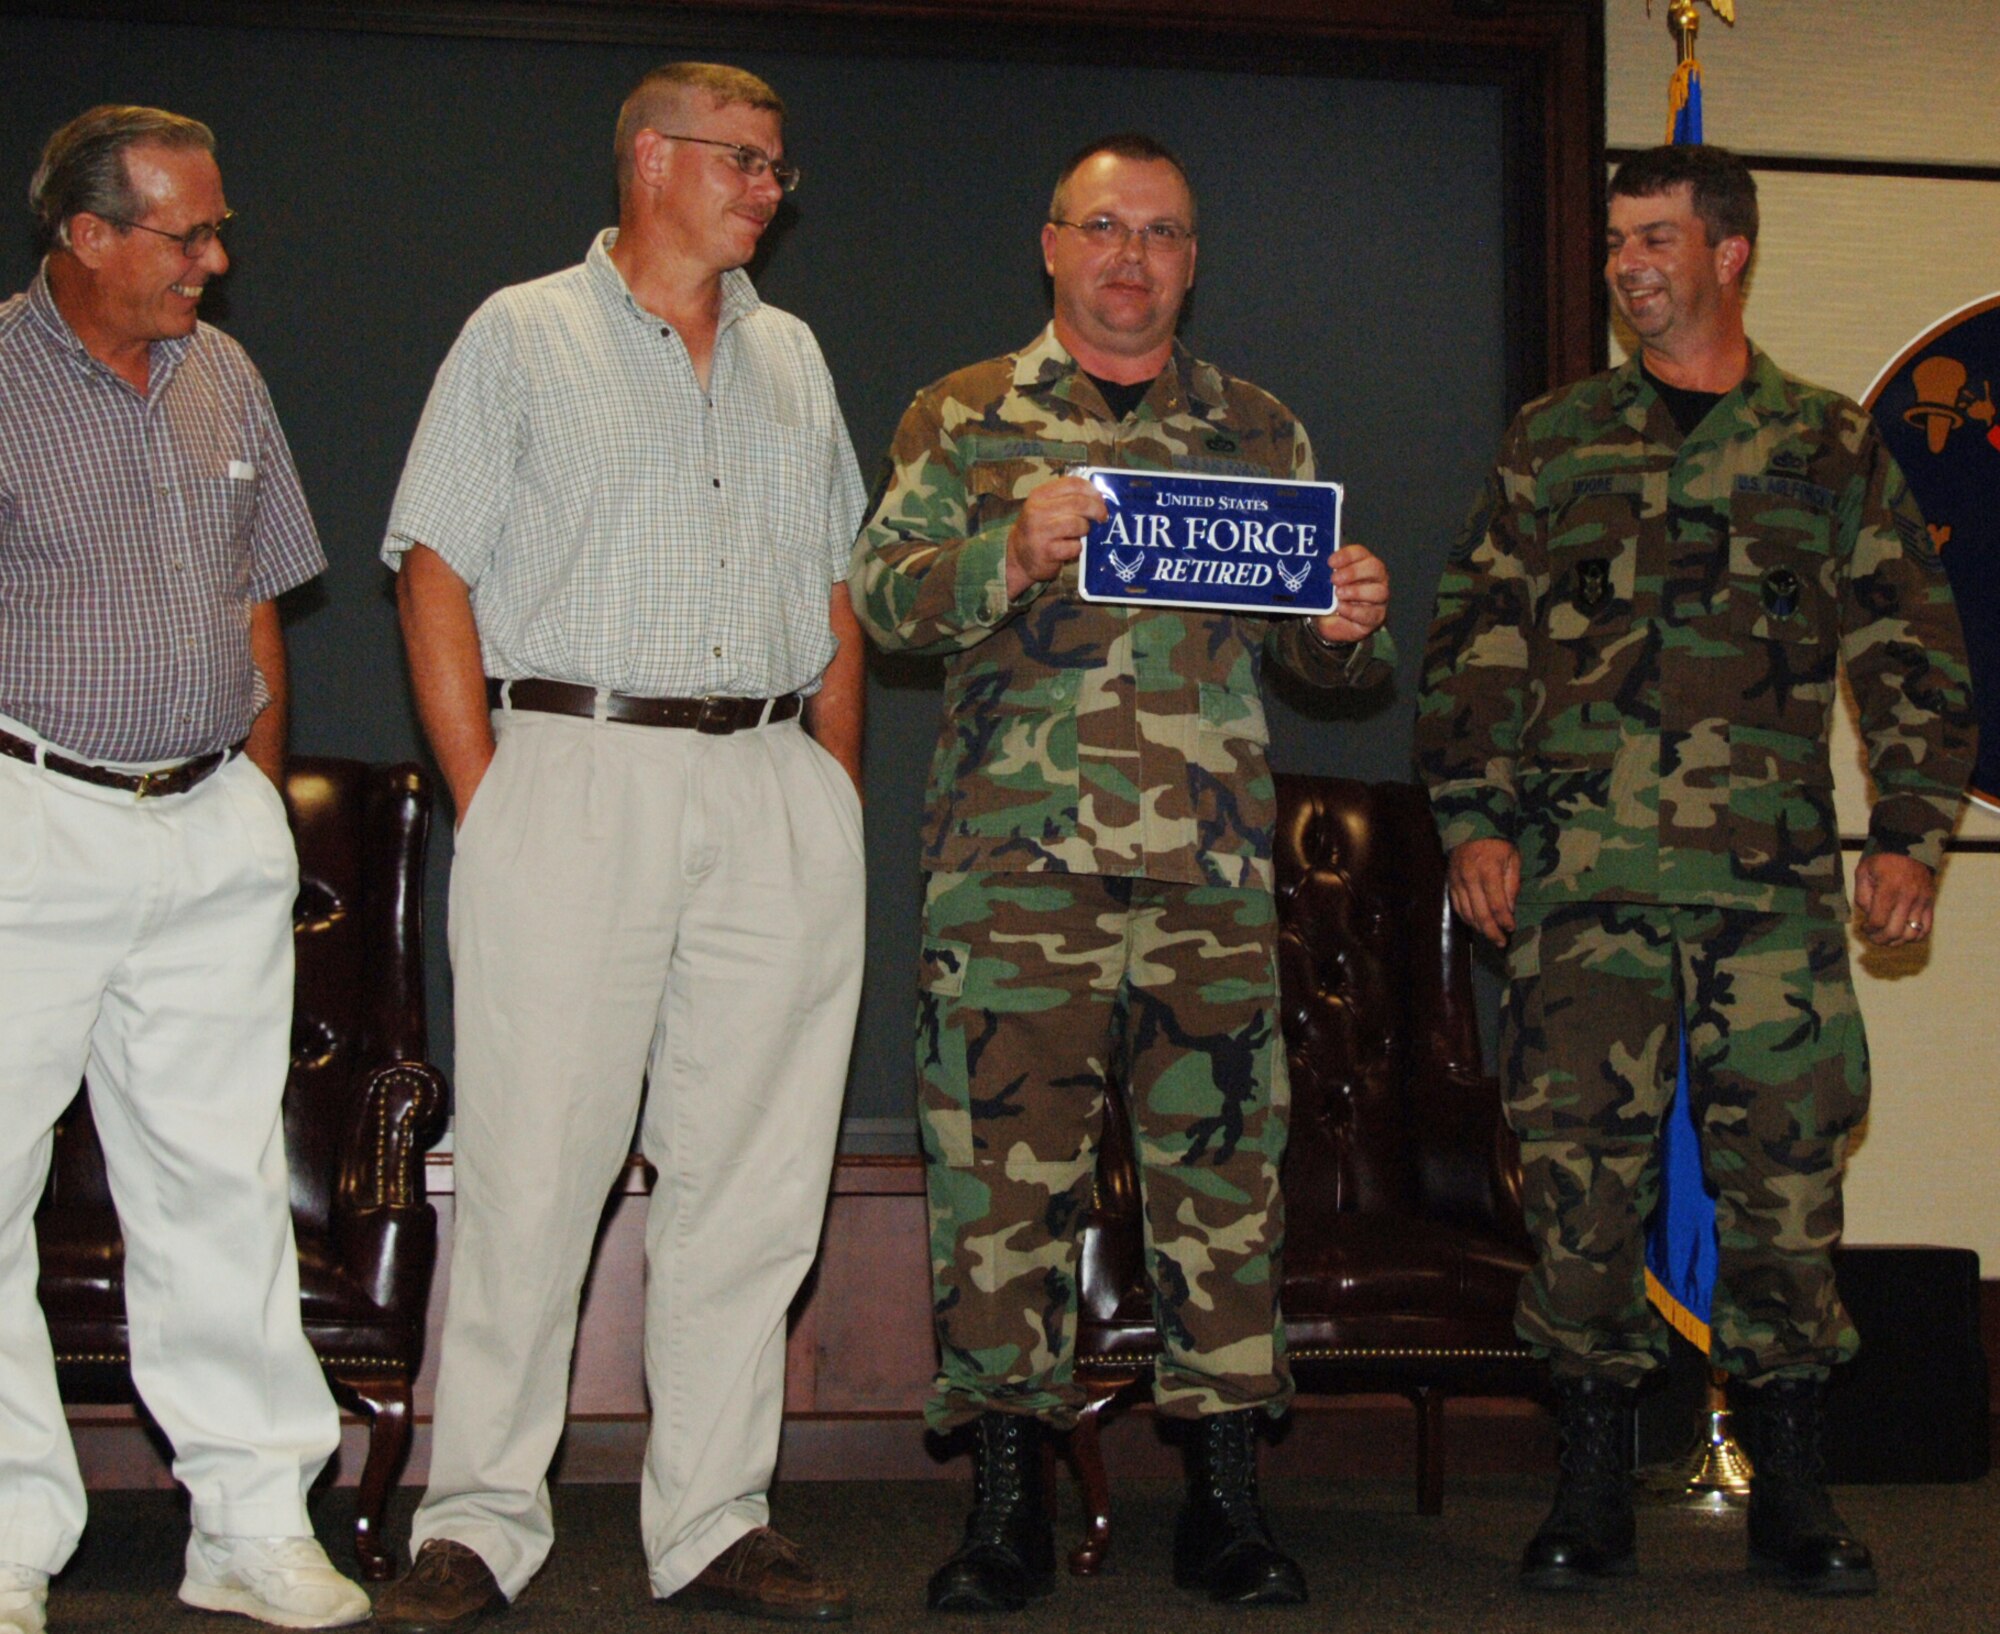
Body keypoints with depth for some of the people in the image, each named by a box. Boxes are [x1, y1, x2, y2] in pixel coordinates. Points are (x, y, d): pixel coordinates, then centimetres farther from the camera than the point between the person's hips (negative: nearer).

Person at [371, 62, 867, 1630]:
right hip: (578, 766, -4)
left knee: (754, 1174, 3)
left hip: (776, 784, 4)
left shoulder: (791, 356, 20)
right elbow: (438, 570, 0)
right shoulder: (525, 336, 7)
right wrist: (485, 800, -9)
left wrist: (839, 791, 10)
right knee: (535, 1161, -6)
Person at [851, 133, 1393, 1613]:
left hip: (1214, 869, 2)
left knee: (1223, 1162, 2)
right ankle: (1008, 1503, 8)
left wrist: (1347, 629, -6)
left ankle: (1229, 1497, 11)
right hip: (1015, 859, -2)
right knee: (1004, 1167, -2)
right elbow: (885, 593, 0)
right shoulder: (964, 418, 11)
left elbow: (1312, 647, 18)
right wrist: (1012, 551, -19)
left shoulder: (1262, 430, 17)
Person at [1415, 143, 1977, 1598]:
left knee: (1787, 1166, 0)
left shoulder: (1833, 448, 11)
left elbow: (1913, 651, 12)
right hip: (1582, 875, 0)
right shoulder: (1553, 442, 12)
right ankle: (1591, 1487, 10)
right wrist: (1472, 820, 2)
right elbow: (1475, 645, 11)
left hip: (1776, 877, 0)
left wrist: (1912, 833, 3)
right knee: (1582, 1169, -1)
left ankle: (1792, 1488, 13)